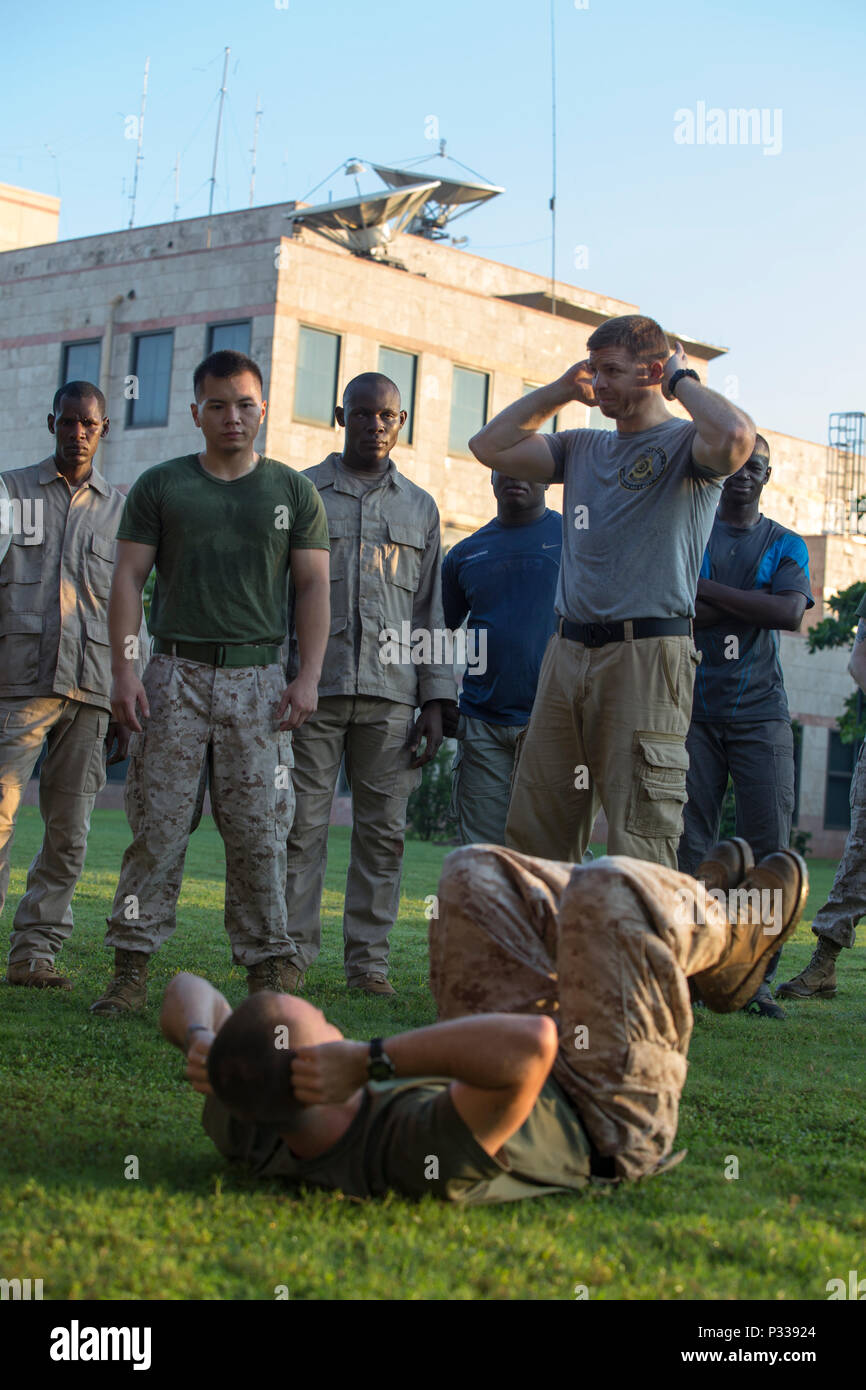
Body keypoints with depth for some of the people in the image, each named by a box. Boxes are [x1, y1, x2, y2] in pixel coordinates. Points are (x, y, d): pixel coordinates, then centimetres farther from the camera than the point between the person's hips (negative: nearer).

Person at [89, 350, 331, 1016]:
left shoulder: (294, 491, 11)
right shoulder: (160, 486, 10)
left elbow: (314, 588, 8)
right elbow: (129, 578, 6)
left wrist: (309, 676, -4)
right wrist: (123, 670, -5)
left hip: (258, 675, 0)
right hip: (176, 673, 0)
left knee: (258, 831, -1)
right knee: (158, 824, -4)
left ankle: (266, 967, 5)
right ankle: (132, 967, 1)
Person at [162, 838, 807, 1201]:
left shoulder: (251, 1128, -24)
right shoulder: (421, 1153, -47)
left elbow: (189, 992, -8)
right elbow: (530, 1043, -61)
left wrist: (200, 1045, -32)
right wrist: (368, 1057, -55)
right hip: (608, 1120, -7)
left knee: (476, 873, 9)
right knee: (611, 892, -14)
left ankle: (696, 920, 30)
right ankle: (728, 938, 24)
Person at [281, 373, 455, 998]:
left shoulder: (419, 507, 17)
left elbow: (430, 611, 16)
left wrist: (435, 700, 7)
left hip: (391, 692, 2)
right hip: (314, 685, -2)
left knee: (383, 829, 1)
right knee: (302, 824, -3)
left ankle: (369, 958, 7)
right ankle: (293, 955, 3)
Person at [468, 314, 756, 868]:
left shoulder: (685, 445, -1)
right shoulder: (583, 447, 20)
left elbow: (736, 438, -24)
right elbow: (490, 445, 18)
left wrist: (683, 381, -6)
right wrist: (562, 390, 14)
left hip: (647, 656, -7)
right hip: (569, 651, 7)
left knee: (640, 843, -8)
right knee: (533, 831, 8)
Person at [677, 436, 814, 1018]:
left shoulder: (786, 545, 12)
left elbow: (792, 614, -8)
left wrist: (707, 590, -12)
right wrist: (756, 604, -11)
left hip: (762, 714, 1)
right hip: (693, 710, -1)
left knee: (769, 847, -5)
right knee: (689, 845, -4)